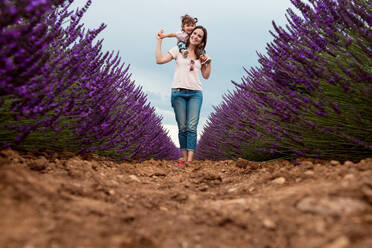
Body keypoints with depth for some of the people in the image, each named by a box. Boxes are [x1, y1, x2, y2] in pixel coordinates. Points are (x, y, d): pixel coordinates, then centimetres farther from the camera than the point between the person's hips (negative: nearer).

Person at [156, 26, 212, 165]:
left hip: (195, 93, 1)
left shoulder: (201, 55, 16)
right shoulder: (178, 50, 9)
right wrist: (159, 41, 1)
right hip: (179, 92, -1)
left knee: (192, 127, -10)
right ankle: (184, 158, 5)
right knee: (182, 127, -1)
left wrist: (208, 62, 3)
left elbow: (206, 76, 16)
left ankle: (190, 160, -13)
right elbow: (159, 60, 0)